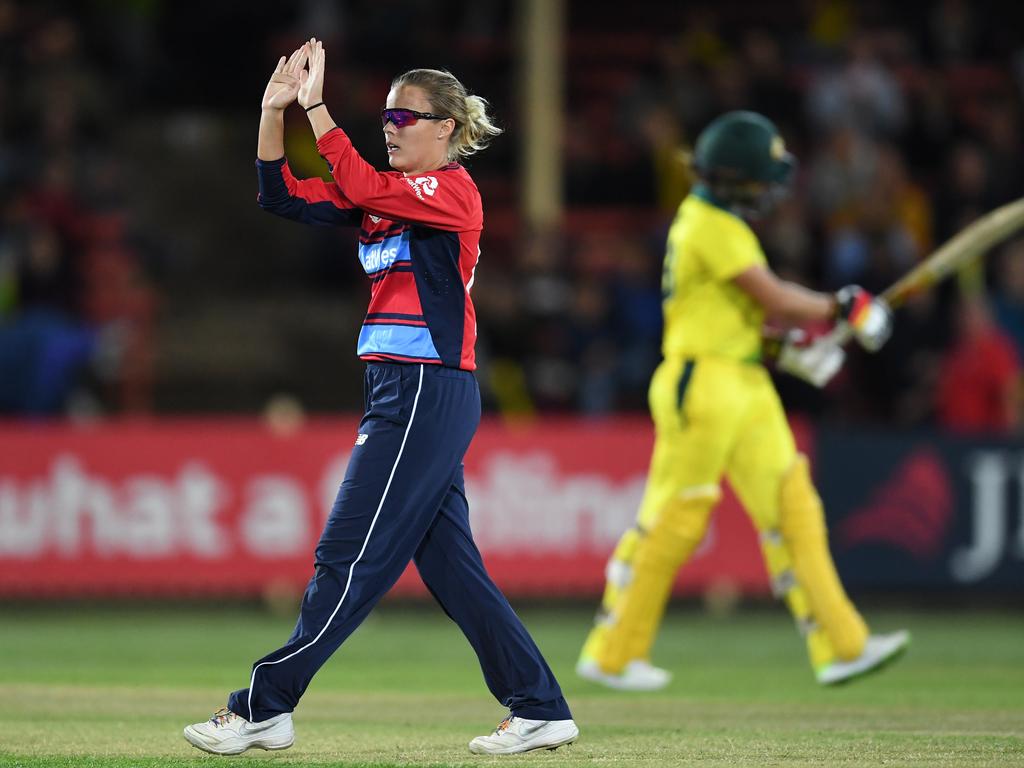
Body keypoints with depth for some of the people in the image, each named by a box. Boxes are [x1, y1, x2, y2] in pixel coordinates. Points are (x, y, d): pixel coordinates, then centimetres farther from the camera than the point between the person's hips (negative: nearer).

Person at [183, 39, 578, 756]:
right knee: (450, 564, 8)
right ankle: (541, 711, 12)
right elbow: (284, 196, 10)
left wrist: (317, 106, -23)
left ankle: (263, 706, -3)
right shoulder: (387, 193, 16)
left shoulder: (455, 191, -9)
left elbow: (359, 187, -24)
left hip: (429, 393, -10)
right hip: (404, 394, 10)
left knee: (349, 556, -6)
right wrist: (275, 109, -2)